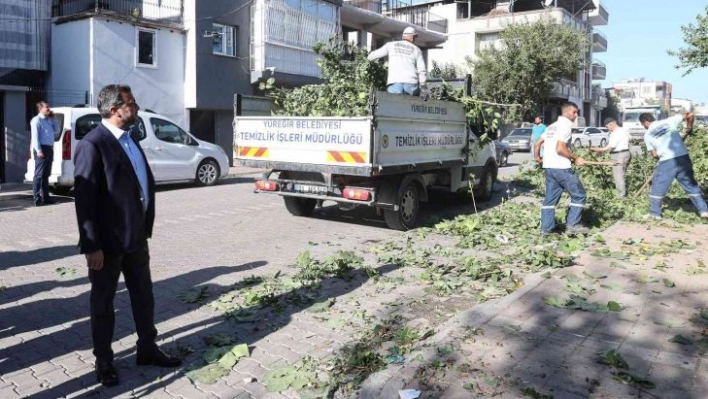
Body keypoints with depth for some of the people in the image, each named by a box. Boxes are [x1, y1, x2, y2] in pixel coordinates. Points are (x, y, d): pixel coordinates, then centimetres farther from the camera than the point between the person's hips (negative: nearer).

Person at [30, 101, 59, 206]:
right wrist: (38, 150, -21)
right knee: (39, 174, -9)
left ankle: (45, 197, 18)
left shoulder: (49, 120, 19)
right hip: (42, 149, -9)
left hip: (49, 149, 9)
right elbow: (35, 136, -13)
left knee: (46, 175, 12)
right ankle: (37, 198, -10)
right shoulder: (36, 120, -5)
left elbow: (56, 129, 26)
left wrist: (53, 118, 15)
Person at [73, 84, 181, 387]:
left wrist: (145, 230, 15)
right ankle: (103, 361, 26)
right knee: (103, 303, 10)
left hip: (136, 238, 8)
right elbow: (84, 200, -18)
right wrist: (91, 246, -19)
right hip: (108, 242, -8)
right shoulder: (92, 145, -16)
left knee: (144, 297, 17)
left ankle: (147, 349, 33)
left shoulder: (129, 139, 10)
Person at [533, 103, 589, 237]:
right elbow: (560, 149, -19)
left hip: (548, 167, 9)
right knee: (579, 195, 2)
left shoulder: (552, 126, 19)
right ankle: (572, 225, 1)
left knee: (550, 198, 11)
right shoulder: (565, 125, -9)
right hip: (561, 167, -9)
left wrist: (537, 158, 32)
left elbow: (537, 143, 19)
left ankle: (546, 229, 10)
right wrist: (576, 158, -10)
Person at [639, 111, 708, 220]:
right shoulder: (669, 121, 7)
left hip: (666, 162, -3)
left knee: (658, 188, 11)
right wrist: (689, 127, 23)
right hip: (683, 158, 3)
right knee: (691, 186, 14)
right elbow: (690, 115, 6)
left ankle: (654, 213, 15)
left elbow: (654, 154, 4)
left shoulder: (647, 134, 4)